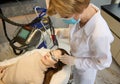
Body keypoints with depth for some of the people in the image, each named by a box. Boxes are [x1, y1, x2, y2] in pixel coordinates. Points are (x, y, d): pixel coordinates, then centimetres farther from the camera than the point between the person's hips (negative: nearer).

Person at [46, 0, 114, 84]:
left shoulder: (99, 34, -45)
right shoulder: (82, 9, -26)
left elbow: (103, 63, -26)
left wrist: (75, 61, -25)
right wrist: (64, 33, -10)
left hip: (86, 68, -5)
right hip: (76, 57, 5)